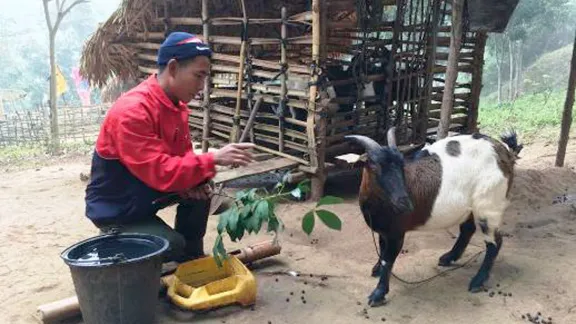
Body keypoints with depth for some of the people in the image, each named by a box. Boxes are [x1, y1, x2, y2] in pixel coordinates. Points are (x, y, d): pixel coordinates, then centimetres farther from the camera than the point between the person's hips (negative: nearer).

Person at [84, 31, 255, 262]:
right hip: (116, 211, -8)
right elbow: (159, 171, -36)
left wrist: (194, 181, -17)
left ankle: (192, 261, 7)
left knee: (200, 190, -7)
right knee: (172, 245, -21)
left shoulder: (177, 105, -2)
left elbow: (182, 154, 4)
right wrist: (214, 159, -36)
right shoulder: (132, 111, -30)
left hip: (147, 194, 8)